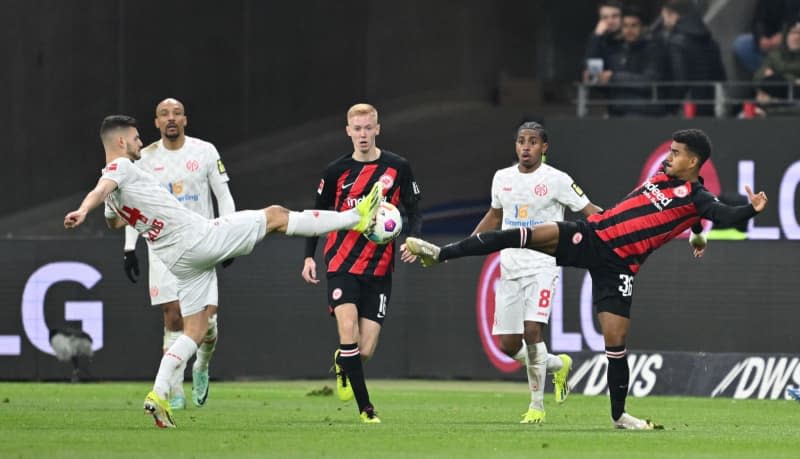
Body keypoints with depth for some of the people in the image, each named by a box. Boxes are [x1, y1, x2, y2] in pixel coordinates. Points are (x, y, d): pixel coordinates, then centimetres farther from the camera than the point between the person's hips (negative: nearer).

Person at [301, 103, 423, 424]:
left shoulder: (397, 168, 2)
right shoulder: (336, 171, 3)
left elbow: (414, 213, 9)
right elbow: (318, 214, 13)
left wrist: (412, 241, -11)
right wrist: (309, 256, 3)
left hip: (379, 268, 1)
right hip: (342, 263, -1)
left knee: (366, 351, -3)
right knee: (348, 330, -22)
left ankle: (342, 363, 34)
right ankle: (364, 407, -13)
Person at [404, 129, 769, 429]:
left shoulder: (696, 198, -6)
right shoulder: (663, 175, 13)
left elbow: (724, 216, -24)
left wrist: (752, 210, -37)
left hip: (618, 265, -4)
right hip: (592, 236, 4)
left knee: (615, 340, -7)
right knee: (532, 235, -17)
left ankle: (618, 415, 12)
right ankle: (442, 253, -15)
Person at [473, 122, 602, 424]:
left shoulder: (556, 180, -6)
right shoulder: (502, 178, 9)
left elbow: (589, 211, -3)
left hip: (542, 266, -5)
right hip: (510, 268, 6)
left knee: (532, 330, -23)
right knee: (508, 345, 3)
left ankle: (537, 406, -11)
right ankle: (557, 364, 33)